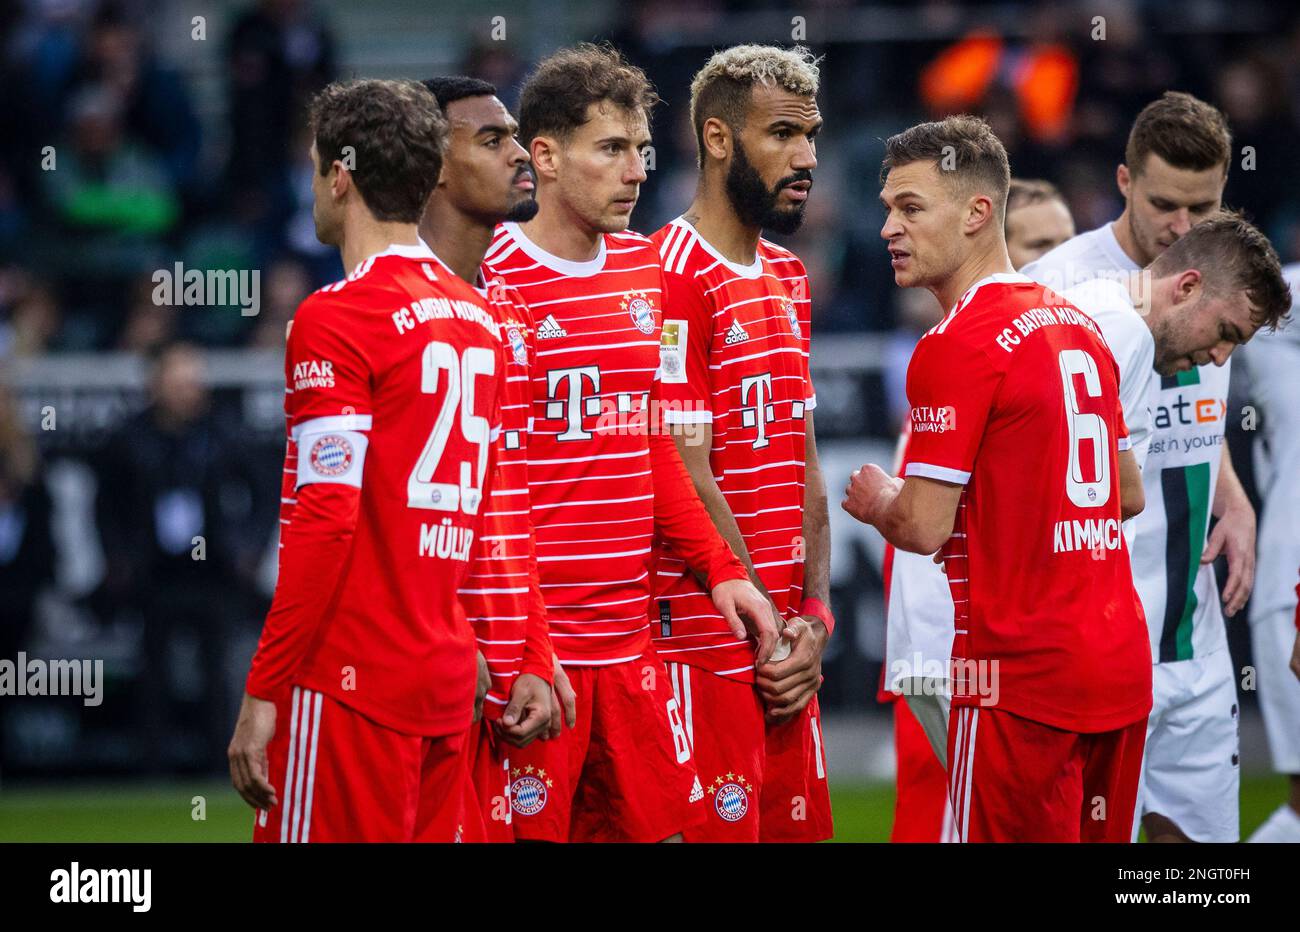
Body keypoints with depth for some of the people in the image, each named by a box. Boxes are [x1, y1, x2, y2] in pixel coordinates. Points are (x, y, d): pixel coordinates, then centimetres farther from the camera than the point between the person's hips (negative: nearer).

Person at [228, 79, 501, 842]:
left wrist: (263, 694, -13)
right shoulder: (481, 320, 13)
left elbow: (324, 520, -16)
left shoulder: (335, 320, -9)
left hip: (350, 686, -7)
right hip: (449, 681, 7)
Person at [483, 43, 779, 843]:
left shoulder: (646, 271, 13)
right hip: (527, 644, -7)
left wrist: (721, 566, 11)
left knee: (657, 824, 7)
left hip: (630, 637, 7)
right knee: (528, 832, -5)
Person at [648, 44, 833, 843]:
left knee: (797, 824, 9)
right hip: (707, 637, -8)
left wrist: (813, 614, 4)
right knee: (724, 826, -6)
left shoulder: (789, 280, 16)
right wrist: (770, 628, -9)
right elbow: (685, 485, -15)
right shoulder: (676, 280, -13)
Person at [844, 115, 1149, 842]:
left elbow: (923, 528, -15)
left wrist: (875, 501, 5)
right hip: (1122, 668, 8)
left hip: (1022, 675, -8)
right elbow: (1130, 496, 21)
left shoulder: (958, 346, -13)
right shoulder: (1079, 329, 13)